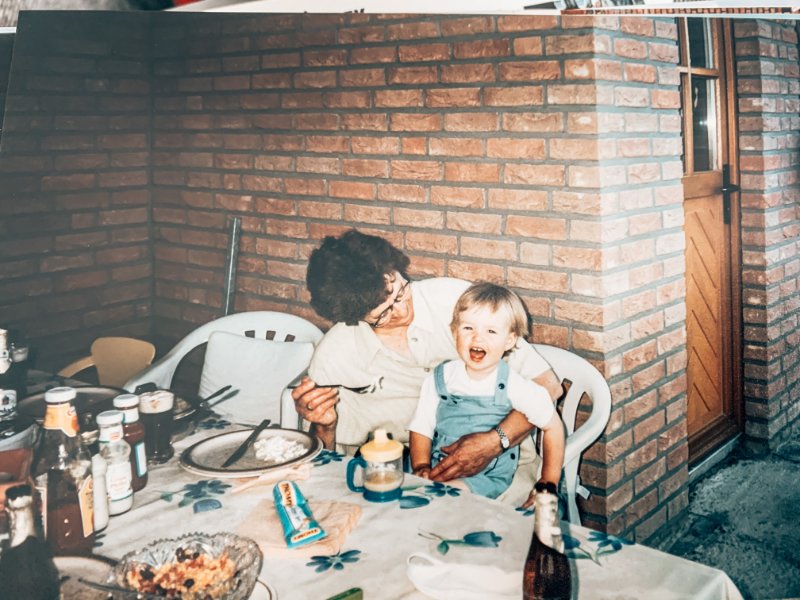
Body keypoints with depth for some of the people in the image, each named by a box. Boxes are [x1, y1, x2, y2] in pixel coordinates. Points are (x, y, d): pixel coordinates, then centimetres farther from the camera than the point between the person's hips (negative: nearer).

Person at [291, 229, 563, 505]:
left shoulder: (457, 299, -13)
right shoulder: (332, 358, -8)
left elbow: (546, 385, -10)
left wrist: (495, 442, -24)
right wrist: (324, 426, -16)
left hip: (500, 460, -3)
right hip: (418, 472, 3)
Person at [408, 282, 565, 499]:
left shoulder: (514, 387, -9)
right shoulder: (440, 379, 0)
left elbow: (553, 427, 0)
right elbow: (421, 429, 4)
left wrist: (548, 485, 3)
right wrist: (421, 467, -13)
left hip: (487, 479, -4)